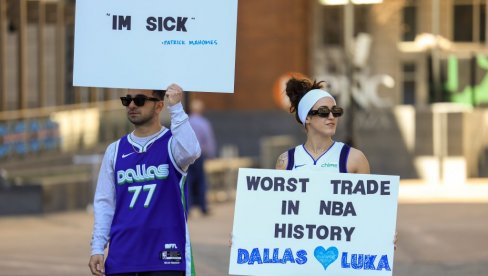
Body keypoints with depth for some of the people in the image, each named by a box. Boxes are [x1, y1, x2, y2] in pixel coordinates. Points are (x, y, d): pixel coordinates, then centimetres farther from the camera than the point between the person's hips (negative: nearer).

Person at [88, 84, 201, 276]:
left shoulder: (171, 144, 2)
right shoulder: (115, 150, 12)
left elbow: (190, 152, -24)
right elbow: (104, 203, 10)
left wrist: (176, 108, -21)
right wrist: (97, 248, 1)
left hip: (165, 256, -4)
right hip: (121, 257, 4)